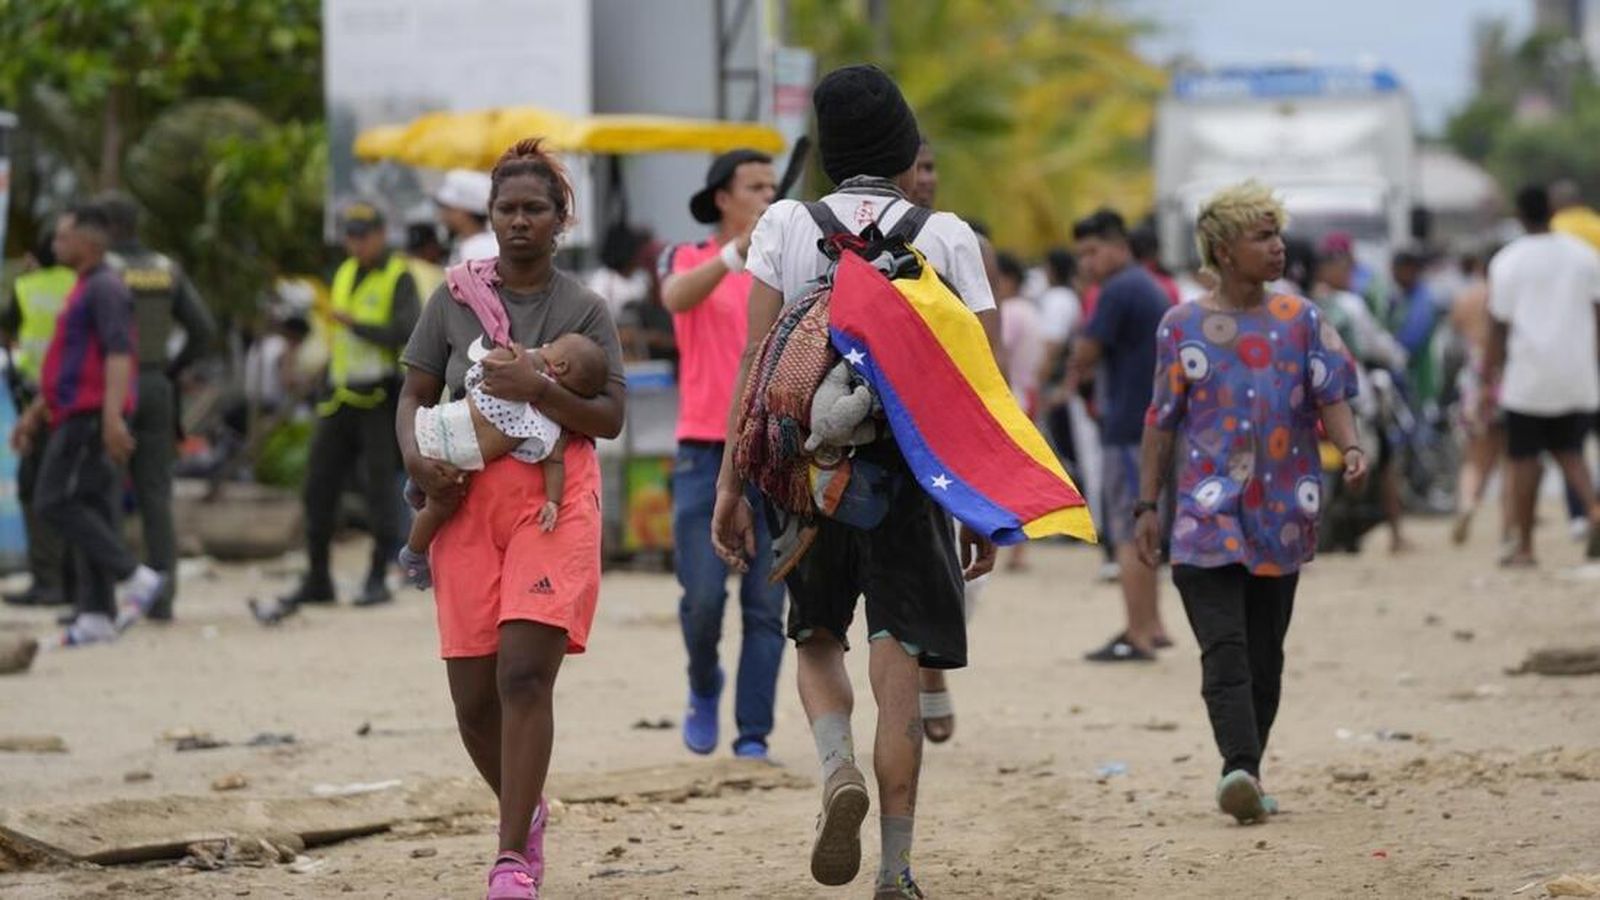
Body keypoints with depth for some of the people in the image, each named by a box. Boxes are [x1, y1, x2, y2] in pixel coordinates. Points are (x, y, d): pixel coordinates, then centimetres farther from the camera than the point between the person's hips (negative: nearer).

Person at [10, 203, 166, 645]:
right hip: (78, 413, 10)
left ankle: (136, 579, -14)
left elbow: (119, 353, -22)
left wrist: (112, 416, -31)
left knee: (57, 501, -13)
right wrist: (35, 413, 26)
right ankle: (97, 615, 4)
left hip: (91, 417, -10)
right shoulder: (86, 289, 21)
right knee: (91, 510, 6)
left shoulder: (105, 289, -11)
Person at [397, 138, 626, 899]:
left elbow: (610, 418, -2)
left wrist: (538, 389, -17)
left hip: (552, 498, -3)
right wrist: (416, 459, -7)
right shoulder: (455, 301, 10)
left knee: (524, 674, -17)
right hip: (467, 501, 3)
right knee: (473, 698, 3)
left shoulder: (584, 310, 4)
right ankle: (525, 812, 31)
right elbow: (414, 394, 13)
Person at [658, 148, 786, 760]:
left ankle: (753, 734, 2)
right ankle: (704, 689, 20)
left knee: (766, 607, -2)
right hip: (706, 452, -2)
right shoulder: (686, 259, 4)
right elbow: (677, 296, -20)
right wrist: (738, 252, -35)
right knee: (703, 596, -8)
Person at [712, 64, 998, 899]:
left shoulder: (784, 226, 3)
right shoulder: (947, 236, 3)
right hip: (909, 470, -1)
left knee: (816, 638, 20)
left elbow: (757, 359, -3)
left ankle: (838, 770, -9)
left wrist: (731, 484, -1)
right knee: (897, 665, 3)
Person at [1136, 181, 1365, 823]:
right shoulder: (1182, 327, 4)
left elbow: (1332, 397, 2)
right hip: (1208, 514, -3)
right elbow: (1162, 422, 7)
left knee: (1264, 656, 6)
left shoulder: (1301, 322, 8)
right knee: (1224, 649, -16)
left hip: (1281, 515, 3)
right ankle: (1239, 767, -28)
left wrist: (1350, 447, -19)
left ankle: (1247, 776, 14)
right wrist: (1147, 506, 5)